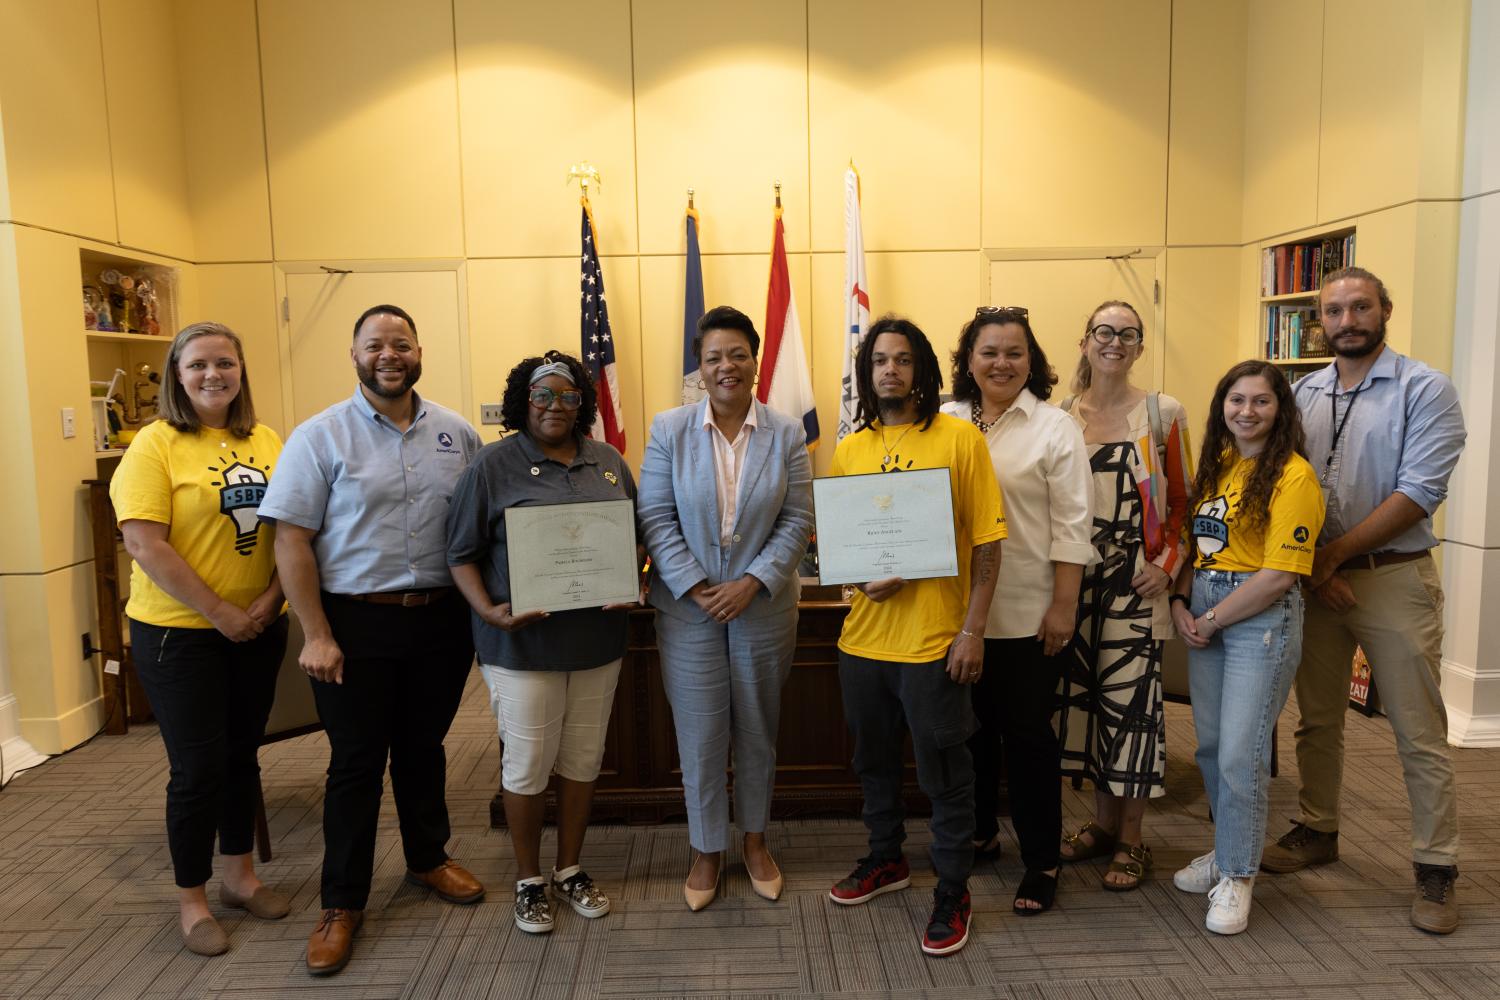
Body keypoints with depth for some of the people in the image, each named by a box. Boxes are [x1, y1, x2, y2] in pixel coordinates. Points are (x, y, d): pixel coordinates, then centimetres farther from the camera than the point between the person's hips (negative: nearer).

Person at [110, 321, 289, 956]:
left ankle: (239, 873, 34)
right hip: (178, 632, -4)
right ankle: (190, 899, 22)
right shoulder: (155, 445, -10)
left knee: (242, 754, 16)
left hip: (259, 630, 5)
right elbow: (144, 545, -16)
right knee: (198, 767, 3)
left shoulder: (266, 442, 5)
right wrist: (220, 613, -16)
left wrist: (270, 600, -8)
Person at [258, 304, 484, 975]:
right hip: (356, 623, -3)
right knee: (357, 762, 6)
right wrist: (316, 635, -12)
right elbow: (291, 540, -8)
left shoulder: (456, 433, 5)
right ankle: (342, 903, 21)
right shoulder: (320, 436, -5)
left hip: (441, 619, 3)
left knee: (424, 747, 18)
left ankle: (428, 859, 38)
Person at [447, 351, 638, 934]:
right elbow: (462, 553, -3)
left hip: (597, 639, 4)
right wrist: (487, 610, -18)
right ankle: (528, 881, 26)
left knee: (583, 759, 13)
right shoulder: (494, 465, -4)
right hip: (523, 641, -4)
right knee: (528, 764, 5)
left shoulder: (609, 463, 9)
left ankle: (569, 871, 32)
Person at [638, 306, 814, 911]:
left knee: (758, 730, 13)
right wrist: (696, 587, -14)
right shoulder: (669, 430, -3)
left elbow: (797, 521, -3)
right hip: (689, 607, -1)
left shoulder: (786, 434, -1)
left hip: (764, 606, 1)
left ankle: (755, 839, 33)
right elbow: (655, 519, -5)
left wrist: (753, 582, -14)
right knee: (700, 735, 6)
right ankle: (707, 851, 25)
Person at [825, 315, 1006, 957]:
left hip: (934, 639, -4)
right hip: (863, 635, 5)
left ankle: (952, 893, 25)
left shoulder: (960, 439, -6)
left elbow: (987, 545, -7)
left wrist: (973, 630, -12)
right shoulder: (850, 450, 6)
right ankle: (886, 860, 41)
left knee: (944, 772, 7)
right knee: (874, 759, 20)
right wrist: (862, 577, -9)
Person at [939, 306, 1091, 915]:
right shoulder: (945, 422, 6)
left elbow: (1071, 526, -6)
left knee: (1027, 734, 5)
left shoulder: (1054, 427, -4)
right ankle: (978, 835, 36)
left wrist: (1064, 607, -10)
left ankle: (1041, 863, 21)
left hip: (1028, 612, -4)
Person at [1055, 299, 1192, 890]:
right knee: (1085, 694, 9)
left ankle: (1131, 840, 14)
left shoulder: (1163, 414, 0)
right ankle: (1102, 823, 26)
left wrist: (1169, 563, -10)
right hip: (1076, 580, 4)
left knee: (1131, 698, -2)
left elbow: (1182, 502, 3)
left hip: (1136, 582, -3)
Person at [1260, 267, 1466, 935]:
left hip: (1394, 578, -4)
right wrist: (1311, 567, -7)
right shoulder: (1303, 395, 9)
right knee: (1317, 719, 14)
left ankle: (1436, 868, 15)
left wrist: (1332, 554, -14)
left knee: (1419, 733, 2)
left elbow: (1419, 492, -14)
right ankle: (1317, 831, 30)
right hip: (1313, 577, 5)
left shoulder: (1424, 390, -5)